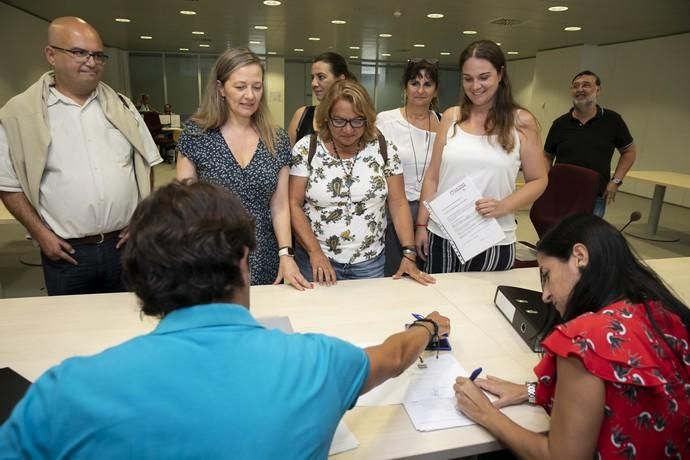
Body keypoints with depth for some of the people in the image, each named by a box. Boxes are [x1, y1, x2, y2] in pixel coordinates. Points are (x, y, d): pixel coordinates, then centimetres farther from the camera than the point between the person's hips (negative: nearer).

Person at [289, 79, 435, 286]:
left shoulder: (384, 149, -3)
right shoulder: (306, 149, -7)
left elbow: (398, 204, -2)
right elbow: (293, 204, -7)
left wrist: (409, 253, -11)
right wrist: (315, 252, -15)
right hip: (316, 259, -1)